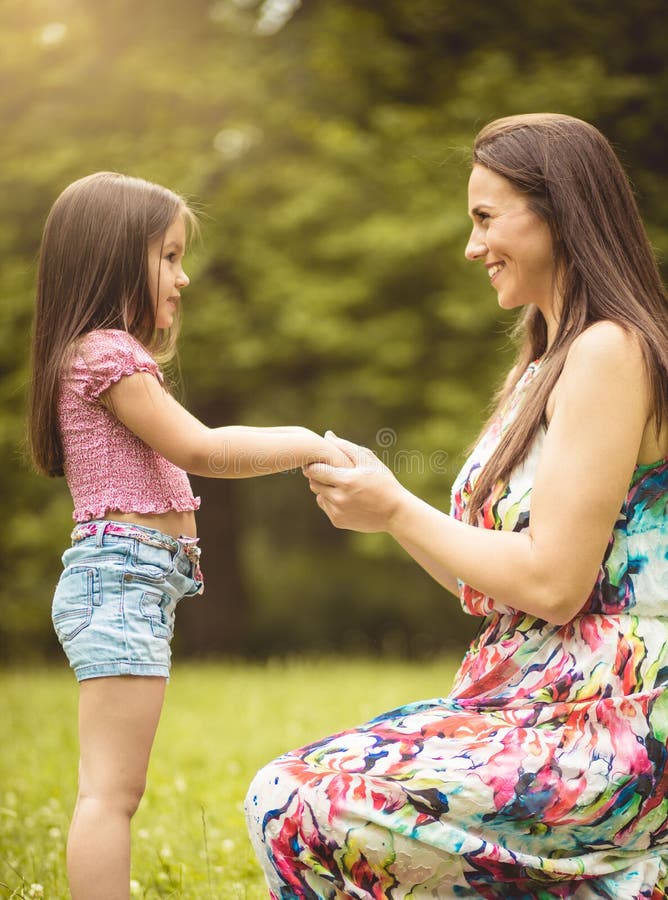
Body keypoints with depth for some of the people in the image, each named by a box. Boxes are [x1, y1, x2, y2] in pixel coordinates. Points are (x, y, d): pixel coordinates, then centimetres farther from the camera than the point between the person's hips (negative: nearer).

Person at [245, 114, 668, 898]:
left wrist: (397, 511, -8)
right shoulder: (540, 368, 18)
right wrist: (376, 502, 7)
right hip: (533, 708, 10)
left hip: (601, 735, -10)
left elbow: (553, 583, -19)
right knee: (287, 788, 5)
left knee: (292, 808, -17)